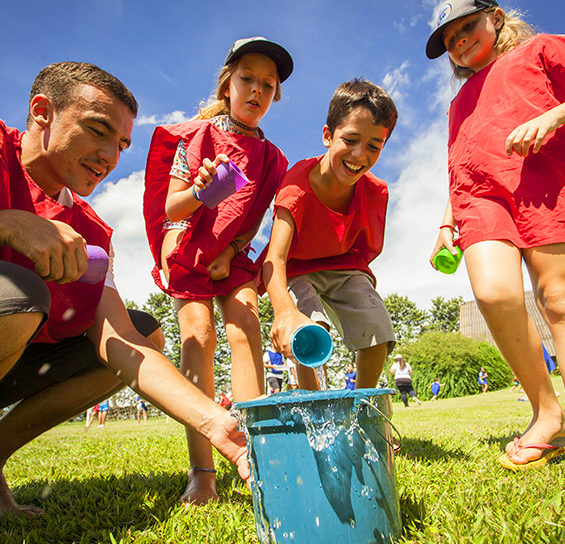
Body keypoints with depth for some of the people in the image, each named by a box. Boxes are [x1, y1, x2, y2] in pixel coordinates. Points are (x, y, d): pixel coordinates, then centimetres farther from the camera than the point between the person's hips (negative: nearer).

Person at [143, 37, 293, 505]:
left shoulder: (270, 157, 6)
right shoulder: (197, 135, -3)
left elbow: (253, 222, 7)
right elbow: (171, 208, -10)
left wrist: (231, 253, -9)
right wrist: (200, 191, -31)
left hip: (233, 256, 3)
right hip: (188, 250, -2)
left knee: (246, 325, -20)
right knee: (198, 335, -18)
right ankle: (202, 472, -17)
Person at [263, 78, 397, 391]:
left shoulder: (375, 192, -17)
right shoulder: (298, 185, -30)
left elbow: (369, 249, 2)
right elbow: (275, 257, -44)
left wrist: (360, 282, -15)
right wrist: (285, 310, -61)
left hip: (343, 266, 3)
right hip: (296, 270, -3)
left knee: (377, 333, -15)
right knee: (309, 330, -30)